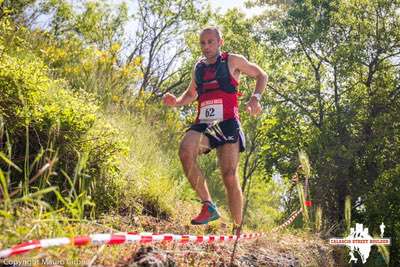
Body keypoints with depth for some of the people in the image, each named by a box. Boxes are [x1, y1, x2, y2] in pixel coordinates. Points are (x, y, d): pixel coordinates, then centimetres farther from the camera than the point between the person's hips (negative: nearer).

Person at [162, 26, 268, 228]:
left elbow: (261, 76, 16)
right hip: (203, 124, 4)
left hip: (227, 124, -3)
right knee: (185, 150, -29)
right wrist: (176, 102, 12)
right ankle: (208, 206, -22)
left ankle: (238, 226, 4)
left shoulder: (232, 61, 9)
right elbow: (191, 94, 35)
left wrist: (255, 98, -2)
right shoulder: (198, 68, 21)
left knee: (230, 177, -10)